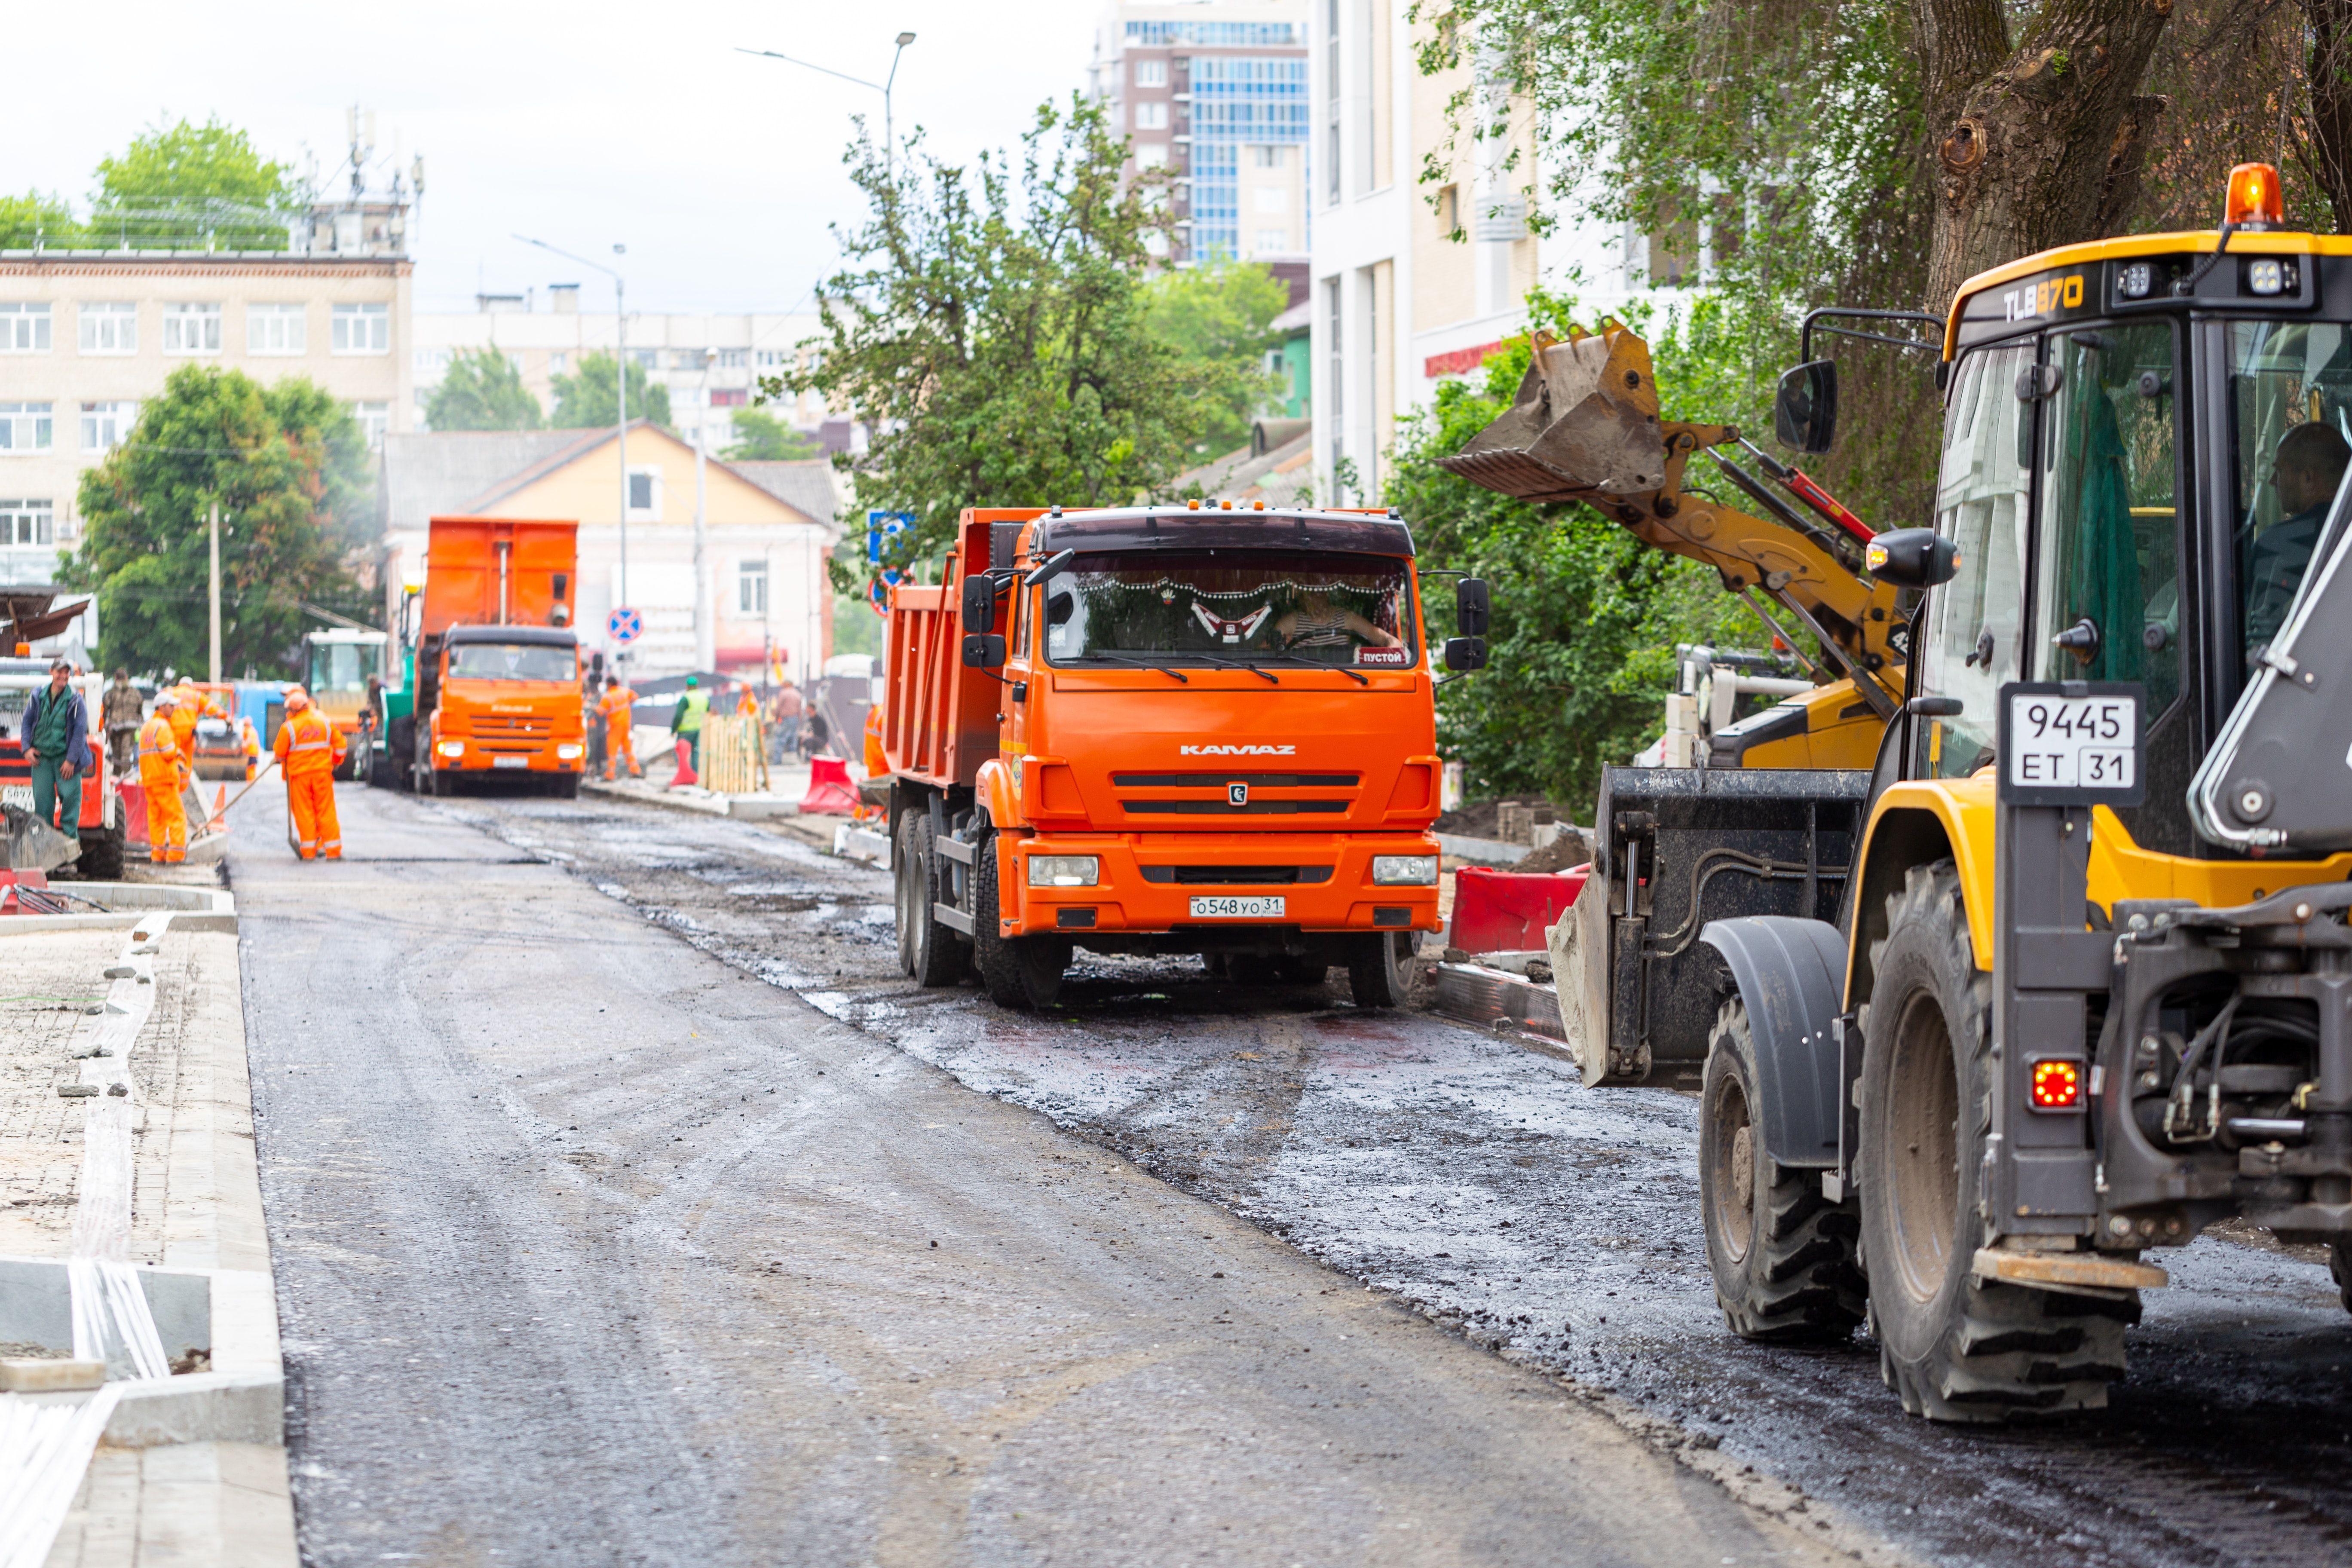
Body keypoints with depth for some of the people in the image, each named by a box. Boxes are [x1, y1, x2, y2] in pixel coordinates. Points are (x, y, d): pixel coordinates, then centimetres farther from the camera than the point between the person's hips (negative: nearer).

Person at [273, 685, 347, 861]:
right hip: (323, 772, 3)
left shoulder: (288, 727, -11)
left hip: (299, 774, -3)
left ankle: (308, 850, 4)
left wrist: (281, 761, 19)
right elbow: (340, 744, 6)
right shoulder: (324, 721, 0)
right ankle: (333, 850, 4)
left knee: (304, 812, 5)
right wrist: (336, 762, 23)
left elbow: (280, 752, -4)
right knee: (326, 810, 6)